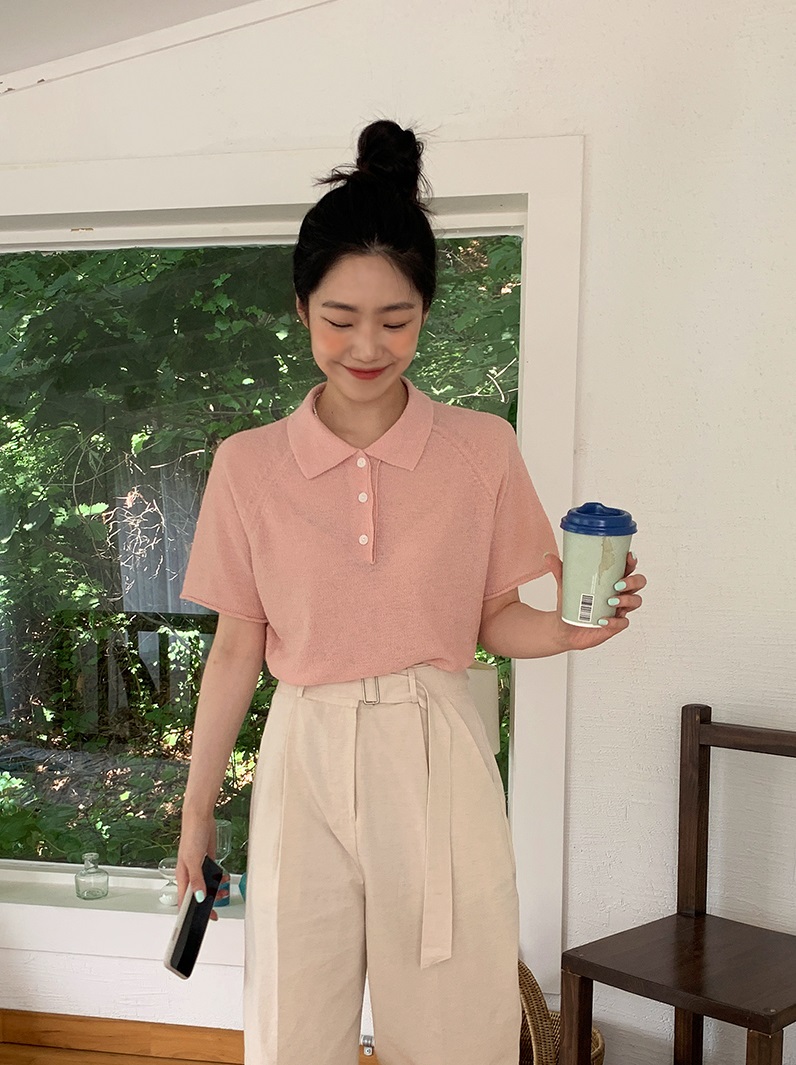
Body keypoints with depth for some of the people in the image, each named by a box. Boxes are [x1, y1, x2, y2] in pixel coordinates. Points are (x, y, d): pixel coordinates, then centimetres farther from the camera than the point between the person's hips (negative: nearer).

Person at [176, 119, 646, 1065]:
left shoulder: (483, 449, -2)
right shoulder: (248, 465, -1)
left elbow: (497, 623, 5)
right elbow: (237, 647, 6)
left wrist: (573, 629, -17)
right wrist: (196, 809, 10)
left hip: (436, 763, 0)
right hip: (304, 762, 1)